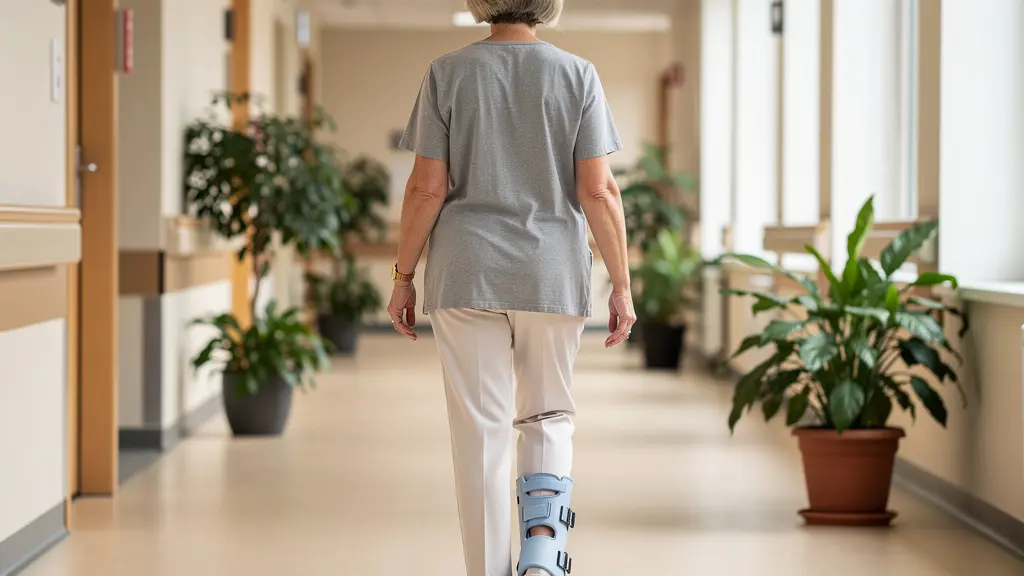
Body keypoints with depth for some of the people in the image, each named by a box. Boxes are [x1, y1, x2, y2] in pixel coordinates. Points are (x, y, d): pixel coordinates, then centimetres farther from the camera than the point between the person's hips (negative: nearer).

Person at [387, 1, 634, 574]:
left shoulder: (447, 74, -3)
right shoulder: (577, 75, -2)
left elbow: (427, 187, -6)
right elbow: (599, 190, -7)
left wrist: (403, 277, 4)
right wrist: (622, 286, -1)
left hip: (468, 276, 0)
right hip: (552, 278, 1)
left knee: (482, 433, 5)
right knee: (549, 418, 16)